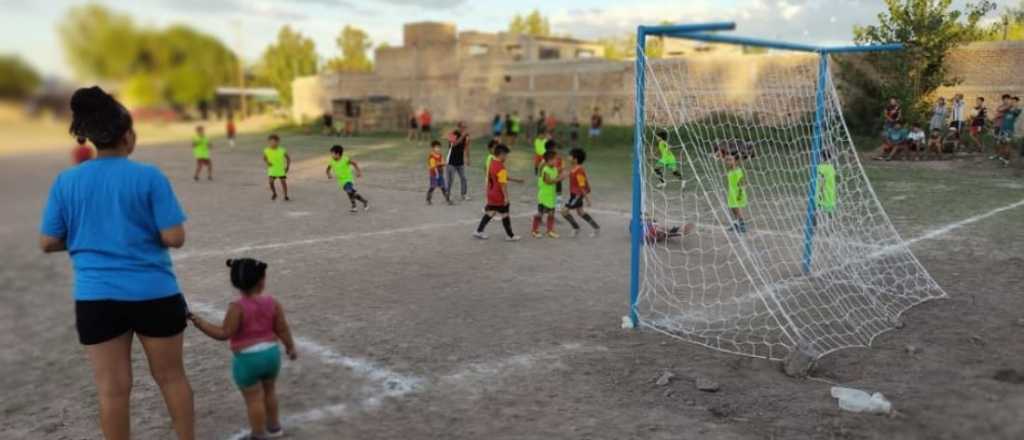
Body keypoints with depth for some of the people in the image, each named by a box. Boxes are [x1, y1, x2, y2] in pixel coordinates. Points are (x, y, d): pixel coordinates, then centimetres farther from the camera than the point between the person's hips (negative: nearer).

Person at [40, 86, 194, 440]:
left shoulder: (65, 181, 0)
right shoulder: (149, 176, -10)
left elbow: (47, 244, 3)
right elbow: (174, 238, -12)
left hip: (95, 298, 2)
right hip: (154, 293, -2)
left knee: (113, 389, 9)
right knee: (171, 376, 15)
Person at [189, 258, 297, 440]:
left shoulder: (237, 307, -19)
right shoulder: (272, 302, -6)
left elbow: (223, 334, -18)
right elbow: (282, 329, -1)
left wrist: (197, 321, -15)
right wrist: (290, 347, 14)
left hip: (247, 359, -5)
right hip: (271, 353, 5)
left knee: (254, 398, 8)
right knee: (269, 390, 25)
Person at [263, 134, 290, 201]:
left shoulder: (282, 151, -15)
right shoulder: (266, 151, -10)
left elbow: (288, 158, -2)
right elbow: (264, 158, 7)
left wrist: (287, 166, -8)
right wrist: (267, 162, -12)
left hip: (281, 170, -1)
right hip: (272, 170, 1)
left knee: (283, 182, 2)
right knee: (271, 182, -9)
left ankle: (286, 196, 18)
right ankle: (274, 194, 19)